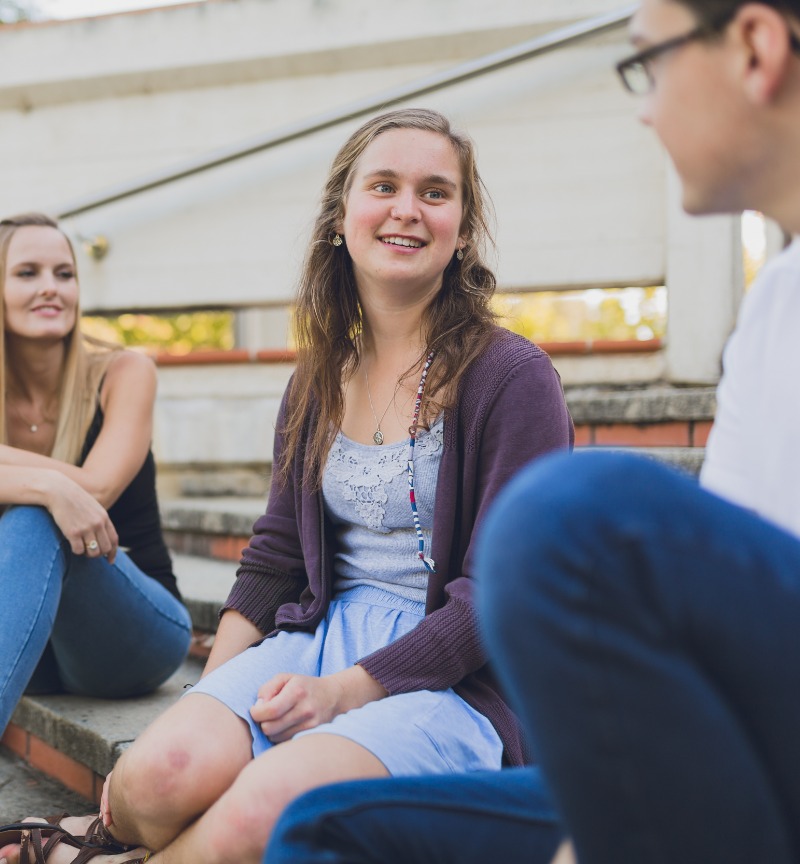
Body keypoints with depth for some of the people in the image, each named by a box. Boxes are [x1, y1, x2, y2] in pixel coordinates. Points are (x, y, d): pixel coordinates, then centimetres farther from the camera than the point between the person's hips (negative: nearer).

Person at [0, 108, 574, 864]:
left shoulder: (511, 377, -7)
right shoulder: (319, 382, 12)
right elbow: (275, 553, 15)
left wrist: (346, 691, -16)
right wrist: (209, 699, 2)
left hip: (456, 679, -4)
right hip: (325, 632, 4)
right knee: (163, 772, -27)